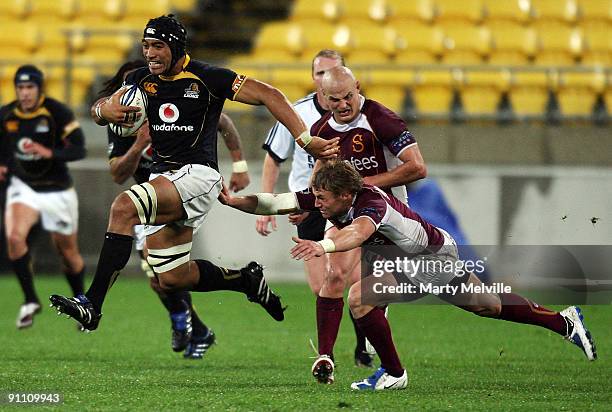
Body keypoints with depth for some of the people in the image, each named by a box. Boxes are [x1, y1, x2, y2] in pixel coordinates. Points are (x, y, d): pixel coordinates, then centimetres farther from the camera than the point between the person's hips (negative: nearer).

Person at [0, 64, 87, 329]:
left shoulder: (58, 113, -15)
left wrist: (48, 153, -34)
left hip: (58, 191, -2)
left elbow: (79, 150, -19)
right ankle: (30, 301, -10)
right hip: (23, 187, 2)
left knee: (68, 252, 11)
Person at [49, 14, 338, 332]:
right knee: (172, 279, 8)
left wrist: (306, 140, -14)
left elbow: (268, 96, -7)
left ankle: (91, 305, -33)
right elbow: (100, 111, 11)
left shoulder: (206, 78, -7)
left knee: (124, 208, -30)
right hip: (163, 179, 8)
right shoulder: (141, 80, 10)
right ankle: (247, 280, 32)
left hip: (197, 174, -8)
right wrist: (105, 110, -16)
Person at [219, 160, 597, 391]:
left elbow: (358, 233, -58)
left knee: (360, 297, -22)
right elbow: (275, 203, -13)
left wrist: (323, 246, -75)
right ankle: (564, 321, 33)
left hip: (434, 256, -9)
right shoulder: (325, 198, -13)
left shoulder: (371, 203, -35)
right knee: (487, 305, 20)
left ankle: (394, 374, -8)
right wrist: (232, 200, -27)